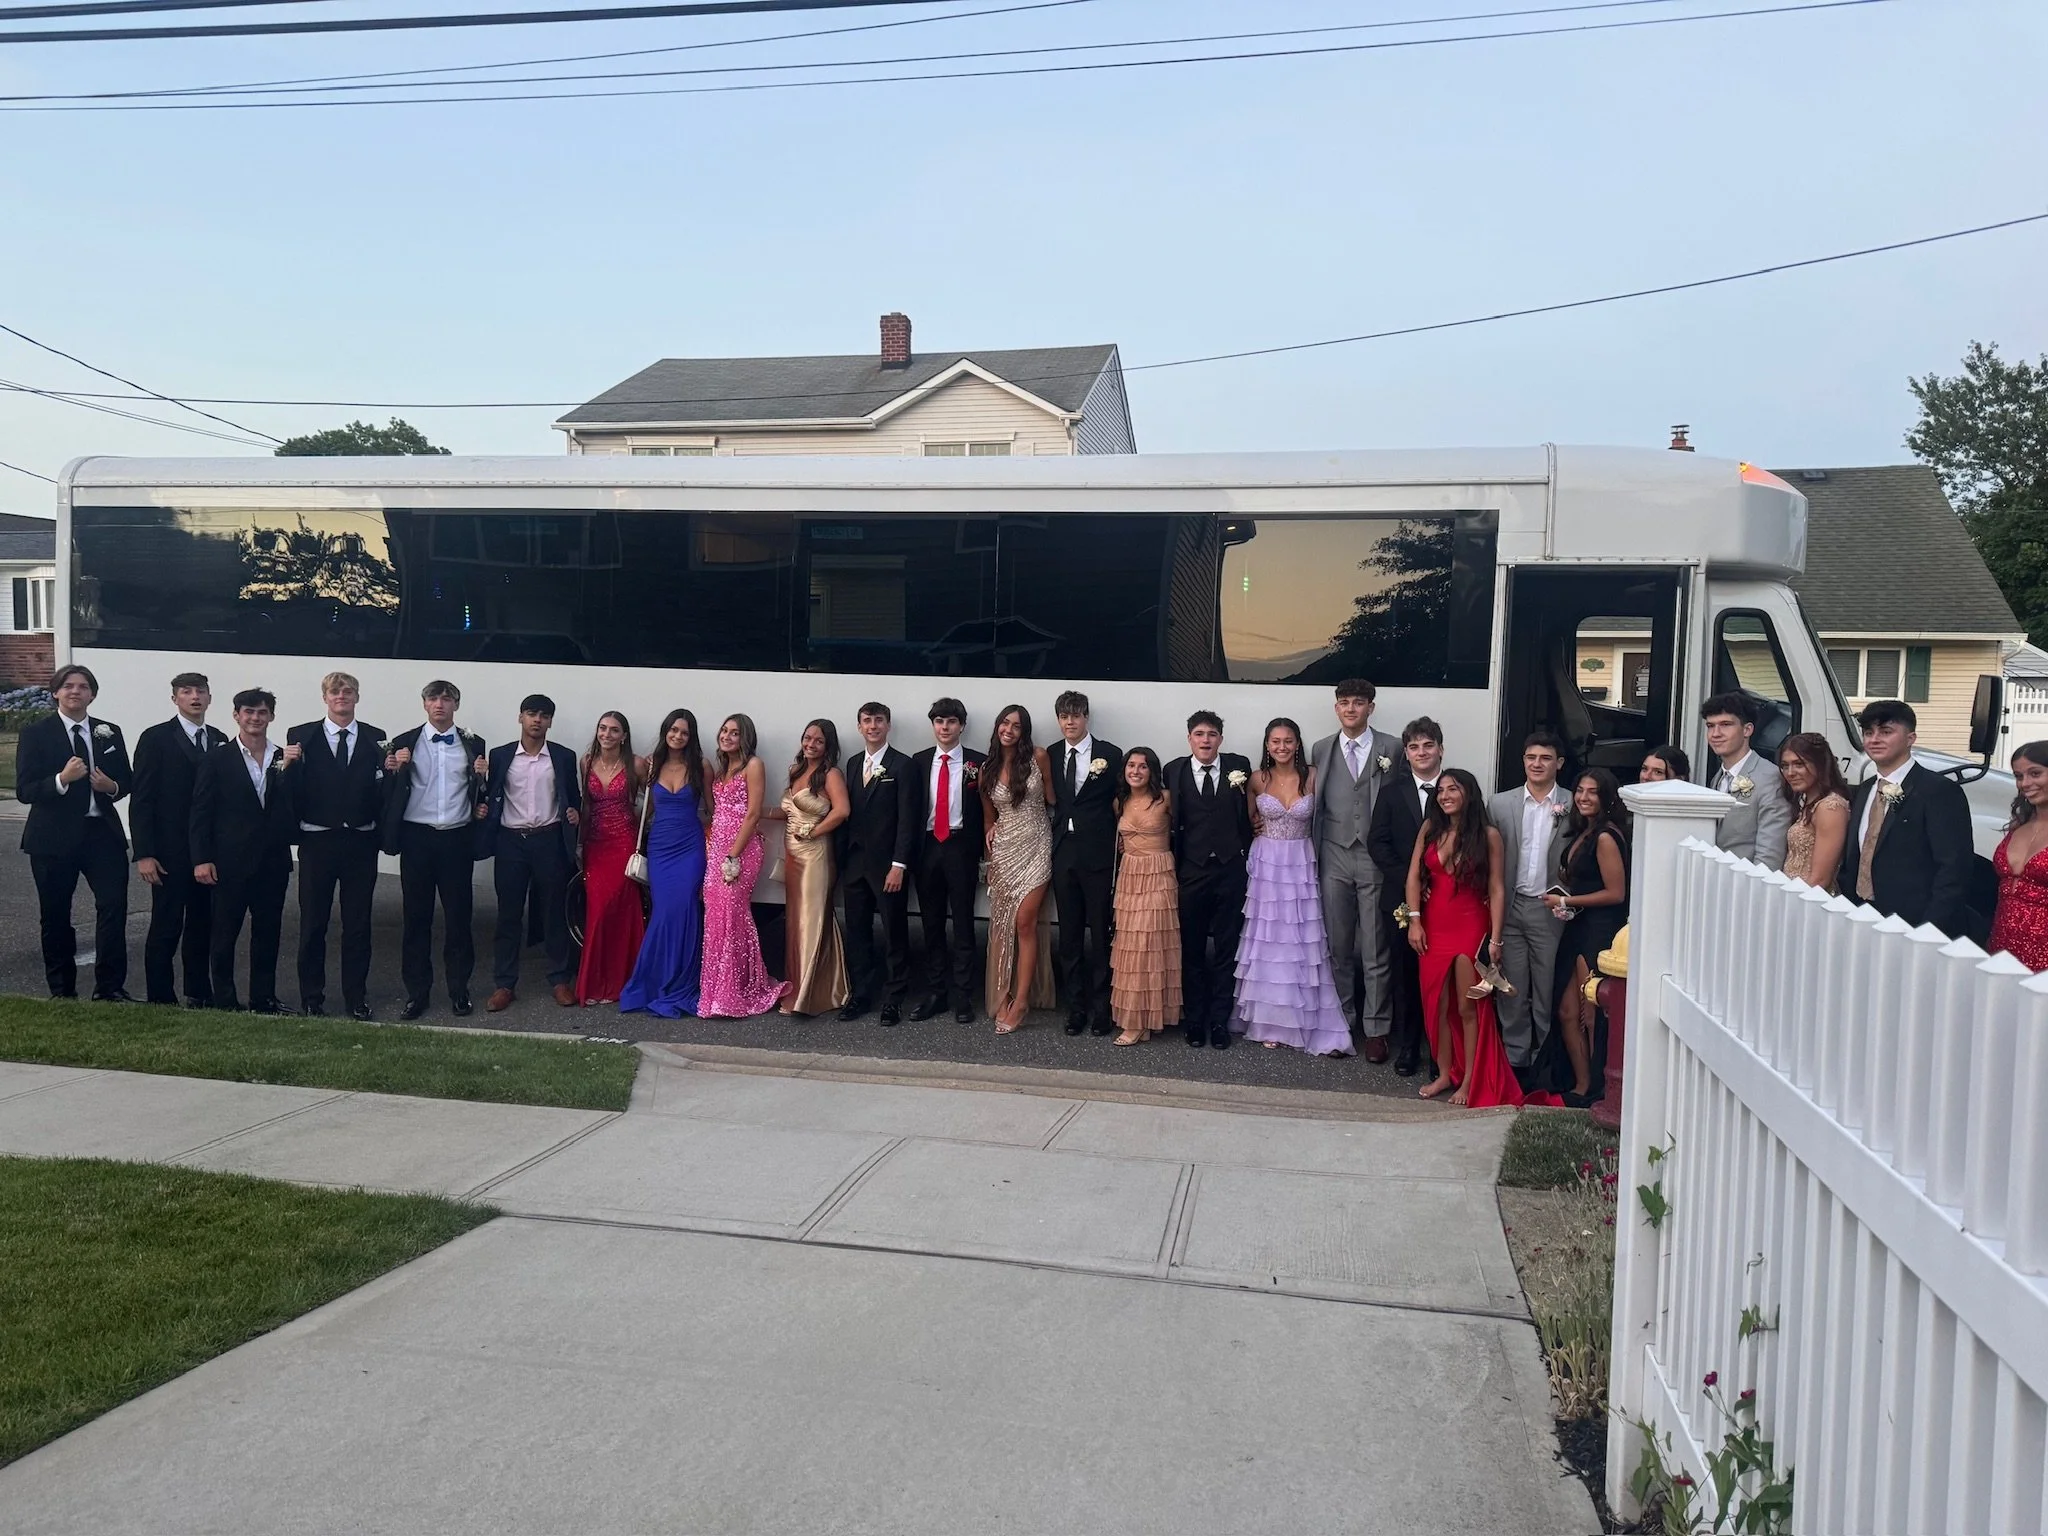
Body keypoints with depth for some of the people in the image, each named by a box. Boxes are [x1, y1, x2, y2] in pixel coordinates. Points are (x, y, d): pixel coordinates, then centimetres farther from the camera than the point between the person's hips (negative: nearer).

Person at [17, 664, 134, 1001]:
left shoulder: (110, 733, 10)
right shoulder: (35, 734, 0)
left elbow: (127, 780, 15)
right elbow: (24, 791, -7)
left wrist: (112, 786, -8)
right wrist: (62, 779, -23)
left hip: (102, 832, 2)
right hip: (54, 836, -2)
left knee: (114, 905, -10)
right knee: (55, 915, 8)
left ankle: (110, 987, -2)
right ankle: (62, 991, 21)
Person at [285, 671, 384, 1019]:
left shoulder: (376, 740, 5)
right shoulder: (301, 737, 2)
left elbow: (382, 792, 1)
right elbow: (292, 791, -4)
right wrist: (289, 766, -23)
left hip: (361, 842, 1)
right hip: (317, 840, -1)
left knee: (358, 923, 8)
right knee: (313, 923, 8)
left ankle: (356, 997, 18)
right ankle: (311, 997, 20)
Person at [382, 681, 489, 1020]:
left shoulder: (473, 745, 7)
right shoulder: (403, 743, 6)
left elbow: (484, 794, 11)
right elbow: (387, 794, 4)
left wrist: (483, 776, -9)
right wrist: (392, 770, -14)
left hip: (457, 839, 0)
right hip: (417, 838, 0)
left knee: (458, 916, 3)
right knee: (415, 916, 4)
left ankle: (459, 990, 14)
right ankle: (416, 992, 13)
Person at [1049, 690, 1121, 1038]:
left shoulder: (1110, 754, -1)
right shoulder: (1050, 756, 8)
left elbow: (1122, 802, 0)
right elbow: (1049, 800, 11)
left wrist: (1119, 845, -3)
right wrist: (1052, 843, 0)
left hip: (1098, 854, -3)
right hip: (1063, 854, 4)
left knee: (1101, 933, 0)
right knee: (1069, 934, 8)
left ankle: (1102, 1008, 9)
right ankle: (1076, 1006, 16)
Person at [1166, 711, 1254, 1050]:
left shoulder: (1239, 766, 0)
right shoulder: (1174, 771, 0)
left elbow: (1248, 815, 3)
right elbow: (1171, 819, 1)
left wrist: (1248, 854, -2)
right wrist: (1173, 861, -2)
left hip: (1231, 871, 0)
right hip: (1192, 872, 0)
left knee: (1226, 950, 7)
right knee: (1192, 950, 9)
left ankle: (1219, 1021, 16)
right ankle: (1194, 1020, 20)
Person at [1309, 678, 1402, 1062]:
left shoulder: (1391, 749, 0)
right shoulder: (1322, 750, 8)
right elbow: (1317, 805, 8)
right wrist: (1314, 856, 5)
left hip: (1375, 858, -2)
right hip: (1334, 858, 2)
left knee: (1375, 951, 2)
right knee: (1338, 948, 9)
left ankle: (1375, 1029, 11)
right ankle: (1341, 1022, 19)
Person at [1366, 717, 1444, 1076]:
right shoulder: (1391, 791, 5)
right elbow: (1377, 842, 1)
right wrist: (1407, 878, -10)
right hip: (1401, 896, 1)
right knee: (1404, 974, 7)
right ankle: (1407, 1047, 17)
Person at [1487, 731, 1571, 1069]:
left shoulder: (1574, 807, -1)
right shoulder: (1500, 804, 5)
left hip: (1551, 910, -2)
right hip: (1510, 907, 2)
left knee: (1548, 992, 5)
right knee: (1512, 991, 9)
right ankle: (1514, 1059, 19)